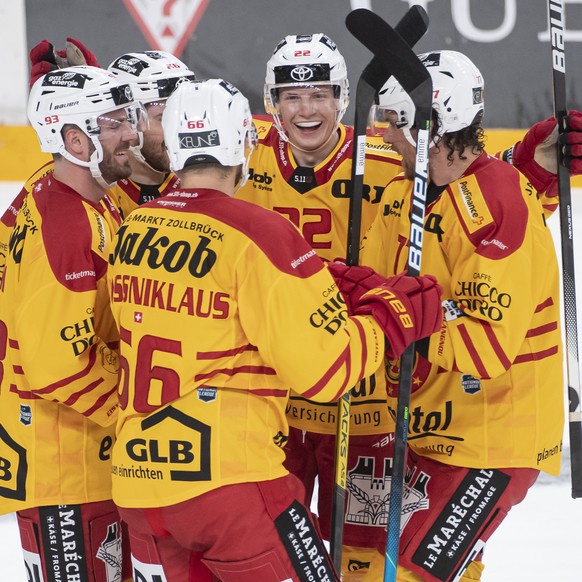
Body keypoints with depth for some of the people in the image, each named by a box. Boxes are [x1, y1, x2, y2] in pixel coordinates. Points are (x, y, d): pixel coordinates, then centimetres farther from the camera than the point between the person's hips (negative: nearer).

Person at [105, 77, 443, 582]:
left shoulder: (131, 233, 7)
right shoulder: (258, 235, -14)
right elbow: (325, 367, -15)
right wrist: (398, 315, 1)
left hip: (137, 481, 7)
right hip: (228, 481, -7)